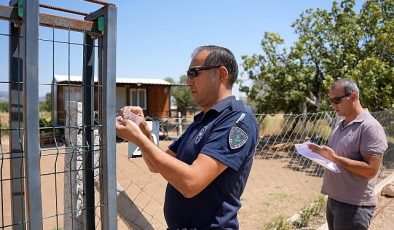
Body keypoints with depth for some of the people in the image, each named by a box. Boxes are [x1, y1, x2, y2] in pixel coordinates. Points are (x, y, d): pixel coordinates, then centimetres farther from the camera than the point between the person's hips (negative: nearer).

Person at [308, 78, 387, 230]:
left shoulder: (370, 127, -16)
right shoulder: (341, 125, 10)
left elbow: (370, 170, -21)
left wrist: (335, 158, -25)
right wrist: (321, 153, 0)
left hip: (353, 206, -8)